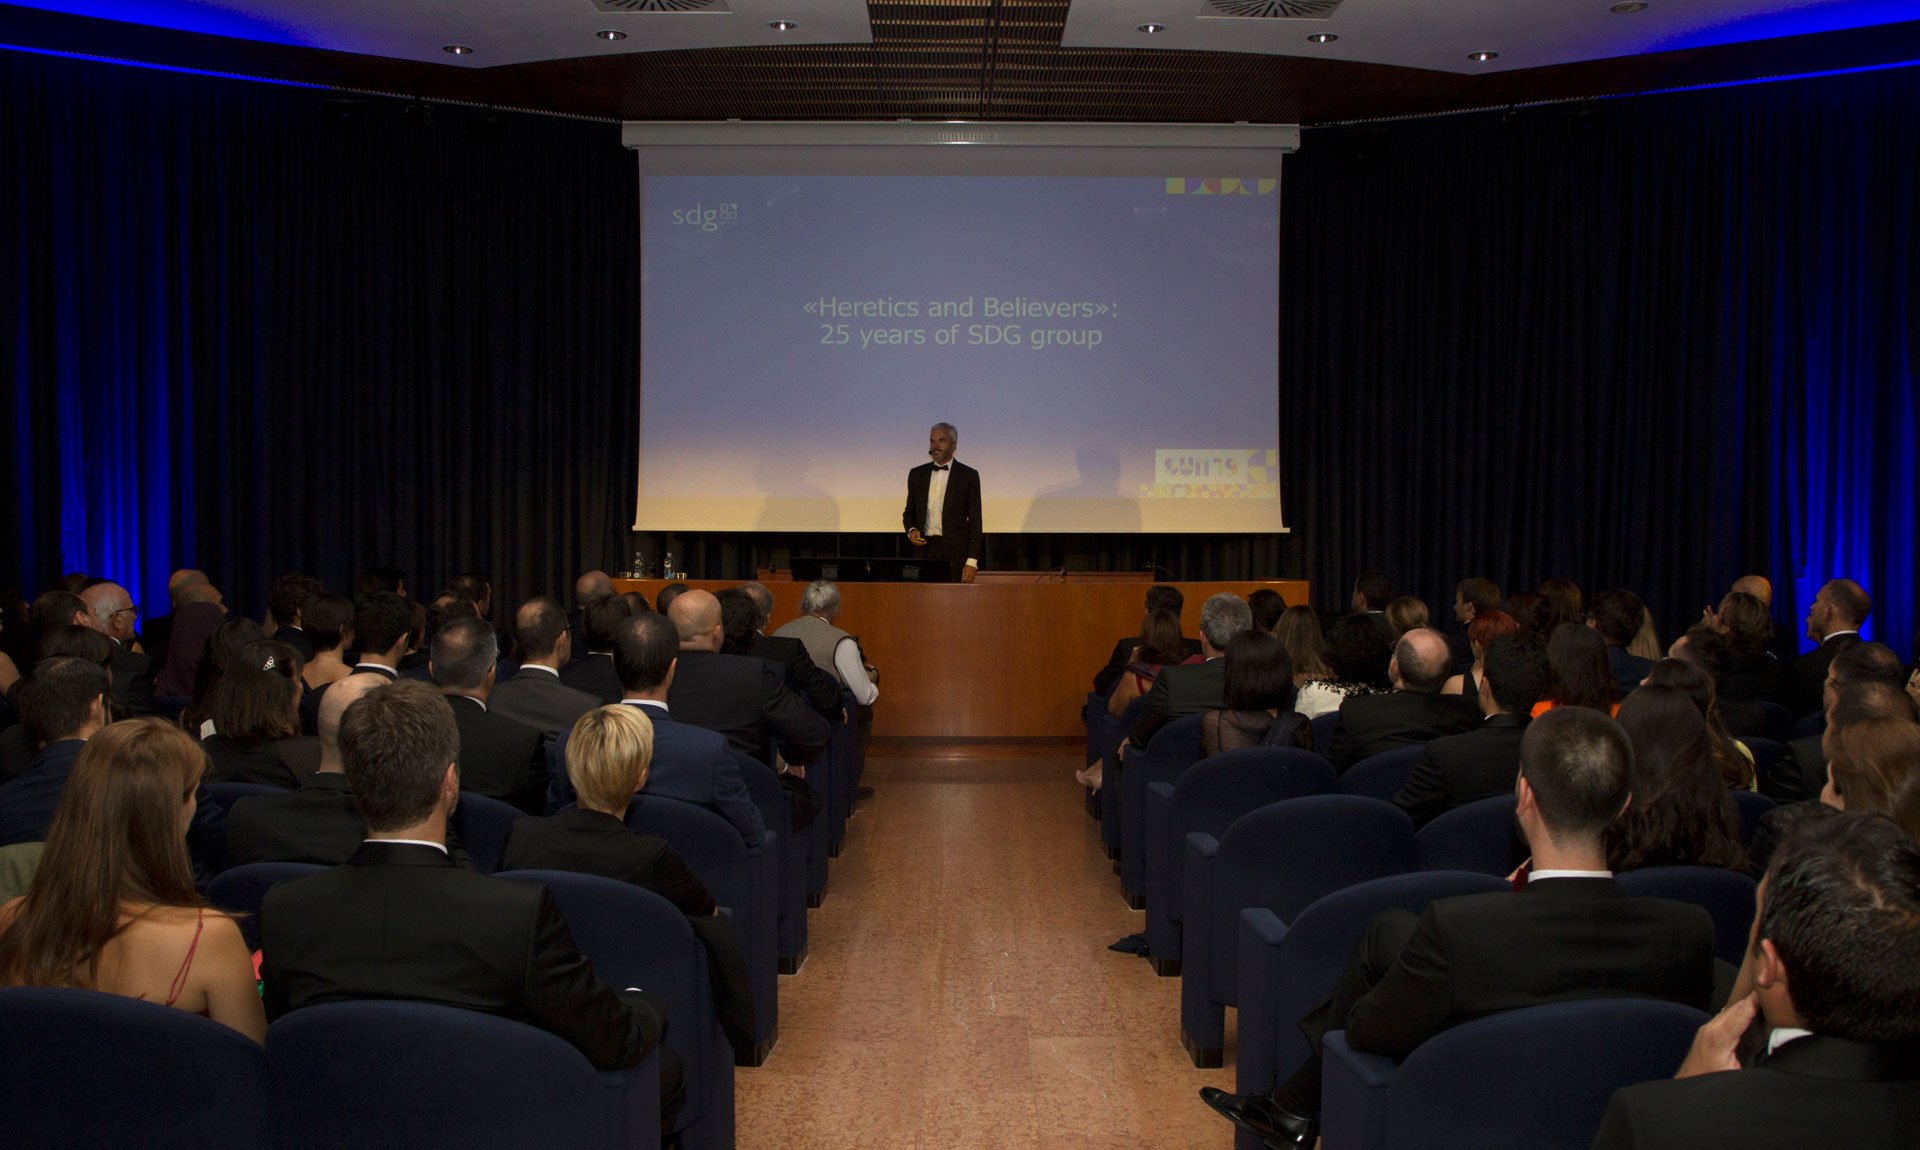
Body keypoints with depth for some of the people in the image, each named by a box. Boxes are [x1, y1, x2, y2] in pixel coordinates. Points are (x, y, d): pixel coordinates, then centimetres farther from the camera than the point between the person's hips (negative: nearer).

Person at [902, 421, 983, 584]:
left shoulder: (968, 475, 2)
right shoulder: (917, 474, 12)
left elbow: (975, 522, 0)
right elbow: (909, 512, 21)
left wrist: (972, 562, -7)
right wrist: (911, 530, -3)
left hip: (955, 554, -3)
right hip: (924, 551, 3)